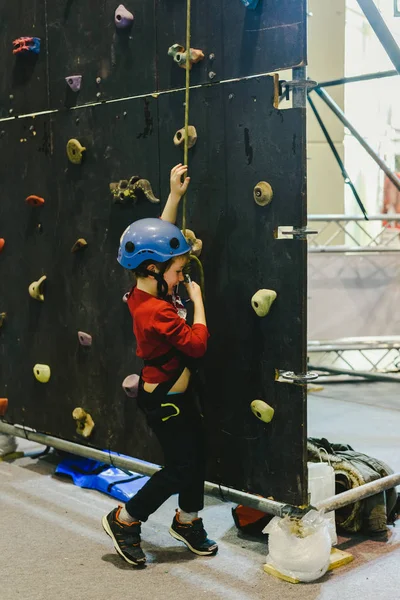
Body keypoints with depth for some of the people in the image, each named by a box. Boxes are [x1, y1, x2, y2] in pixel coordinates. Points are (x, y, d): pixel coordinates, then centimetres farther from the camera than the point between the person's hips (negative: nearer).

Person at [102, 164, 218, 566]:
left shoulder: (142, 293, -2)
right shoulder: (157, 312, -29)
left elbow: (157, 237, 8)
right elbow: (197, 344, -24)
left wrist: (175, 194, 7)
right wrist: (197, 300, -15)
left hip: (175, 394, 10)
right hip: (164, 401, -9)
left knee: (196, 455, 18)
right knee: (179, 467, 2)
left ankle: (187, 521, 36)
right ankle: (124, 520, 18)